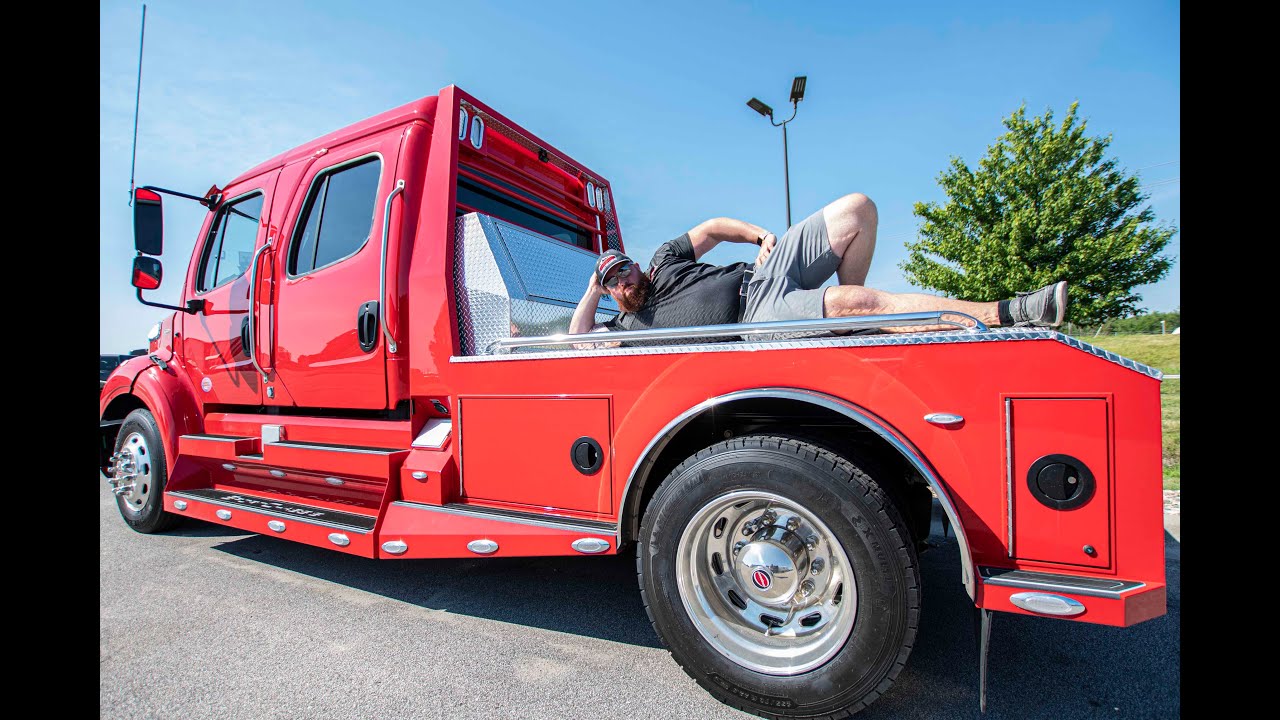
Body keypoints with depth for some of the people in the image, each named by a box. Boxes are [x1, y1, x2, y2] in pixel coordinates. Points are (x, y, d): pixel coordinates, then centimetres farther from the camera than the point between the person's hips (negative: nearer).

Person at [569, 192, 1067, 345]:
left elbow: (713, 227, 24)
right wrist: (591, 291, 1)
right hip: (760, 314, -7)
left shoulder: (664, 261, 19)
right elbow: (578, 338, -4)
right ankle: (1003, 313, -25)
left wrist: (760, 234, 9)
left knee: (858, 208, -4)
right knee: (861, 301, -32)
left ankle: (849, 315, 5)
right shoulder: (631, 324, 6)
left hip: (763, 269, 7)